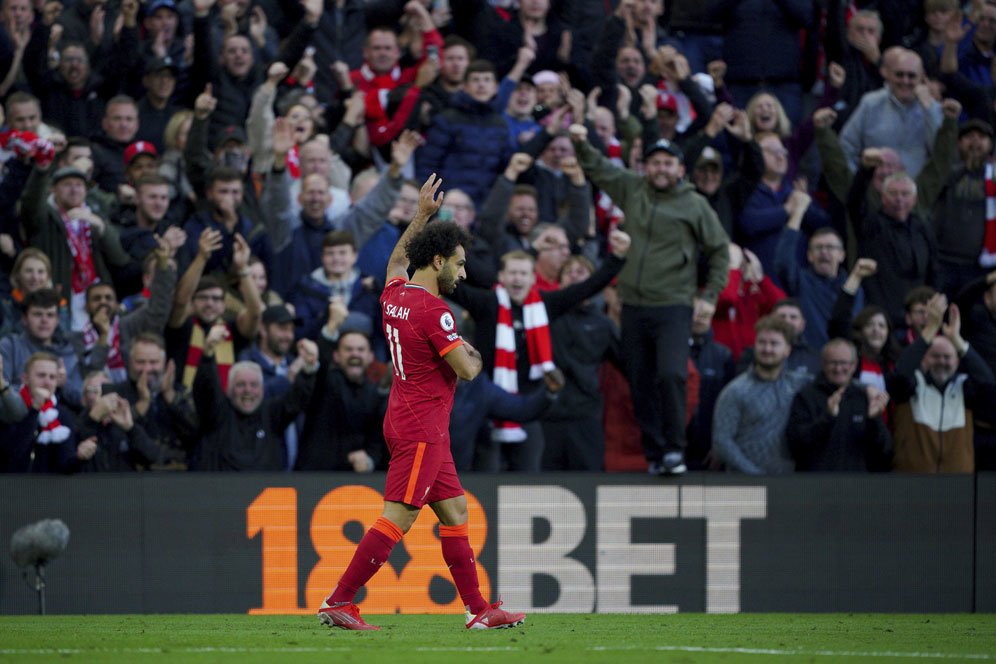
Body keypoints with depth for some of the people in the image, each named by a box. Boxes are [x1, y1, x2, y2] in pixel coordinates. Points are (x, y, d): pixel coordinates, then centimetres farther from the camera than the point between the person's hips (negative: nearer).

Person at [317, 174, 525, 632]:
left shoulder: (393, 294, 8)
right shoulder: (432, 310, -18)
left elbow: (397, 259, 32)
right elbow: (466, 370, -16)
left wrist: (422, 215, 35)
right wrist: (475, 357, 7)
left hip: (406, 422, 10)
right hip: (421, 427, -10)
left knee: (455, 511, 11)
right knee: (398, 517, -10)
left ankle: (477, 609, 12)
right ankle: (338, 602, -11)